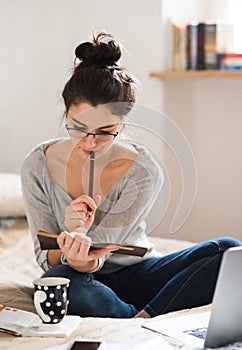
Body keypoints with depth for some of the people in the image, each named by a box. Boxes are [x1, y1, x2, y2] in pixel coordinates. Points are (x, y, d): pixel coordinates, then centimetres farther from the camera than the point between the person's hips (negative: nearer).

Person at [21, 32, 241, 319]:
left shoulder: (143, 171, -16)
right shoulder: (38, 166, -12)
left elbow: (99, 251, -17)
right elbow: (46, 258, -9)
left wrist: (80, 239, -42)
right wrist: (67, 253, -33)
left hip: (137, 277, 1)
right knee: (59, 280, -39)